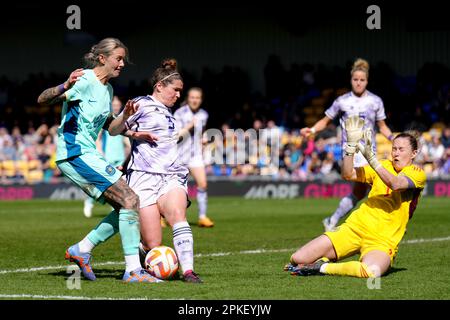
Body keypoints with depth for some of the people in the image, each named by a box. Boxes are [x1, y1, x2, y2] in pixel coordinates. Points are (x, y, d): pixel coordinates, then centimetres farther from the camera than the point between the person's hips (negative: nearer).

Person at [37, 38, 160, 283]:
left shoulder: (107, 89, 17)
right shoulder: (84, 81, -11)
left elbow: (111, 129, 23)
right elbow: (42, 100, -20)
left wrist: (124, 117, 2)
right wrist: (65, 87, -39)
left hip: (87, 155, 10)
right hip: (75, 153, -10)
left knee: (126, 207, 7)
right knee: (130, 201, -15)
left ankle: (81, 250, 13)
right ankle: (132, 270, -16)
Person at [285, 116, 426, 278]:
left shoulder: (417, 173, 0)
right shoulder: (383, 166, 14)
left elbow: (396, 184, -22)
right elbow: (348, 174, 1)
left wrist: (371, 158, -30)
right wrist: (351, 145, -12)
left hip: (382, 241, -3)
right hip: (356, 227, 4)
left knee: (371, 271, -41)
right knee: (298, 259, -12)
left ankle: (321, 268, -19)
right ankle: (325, 260, 17)